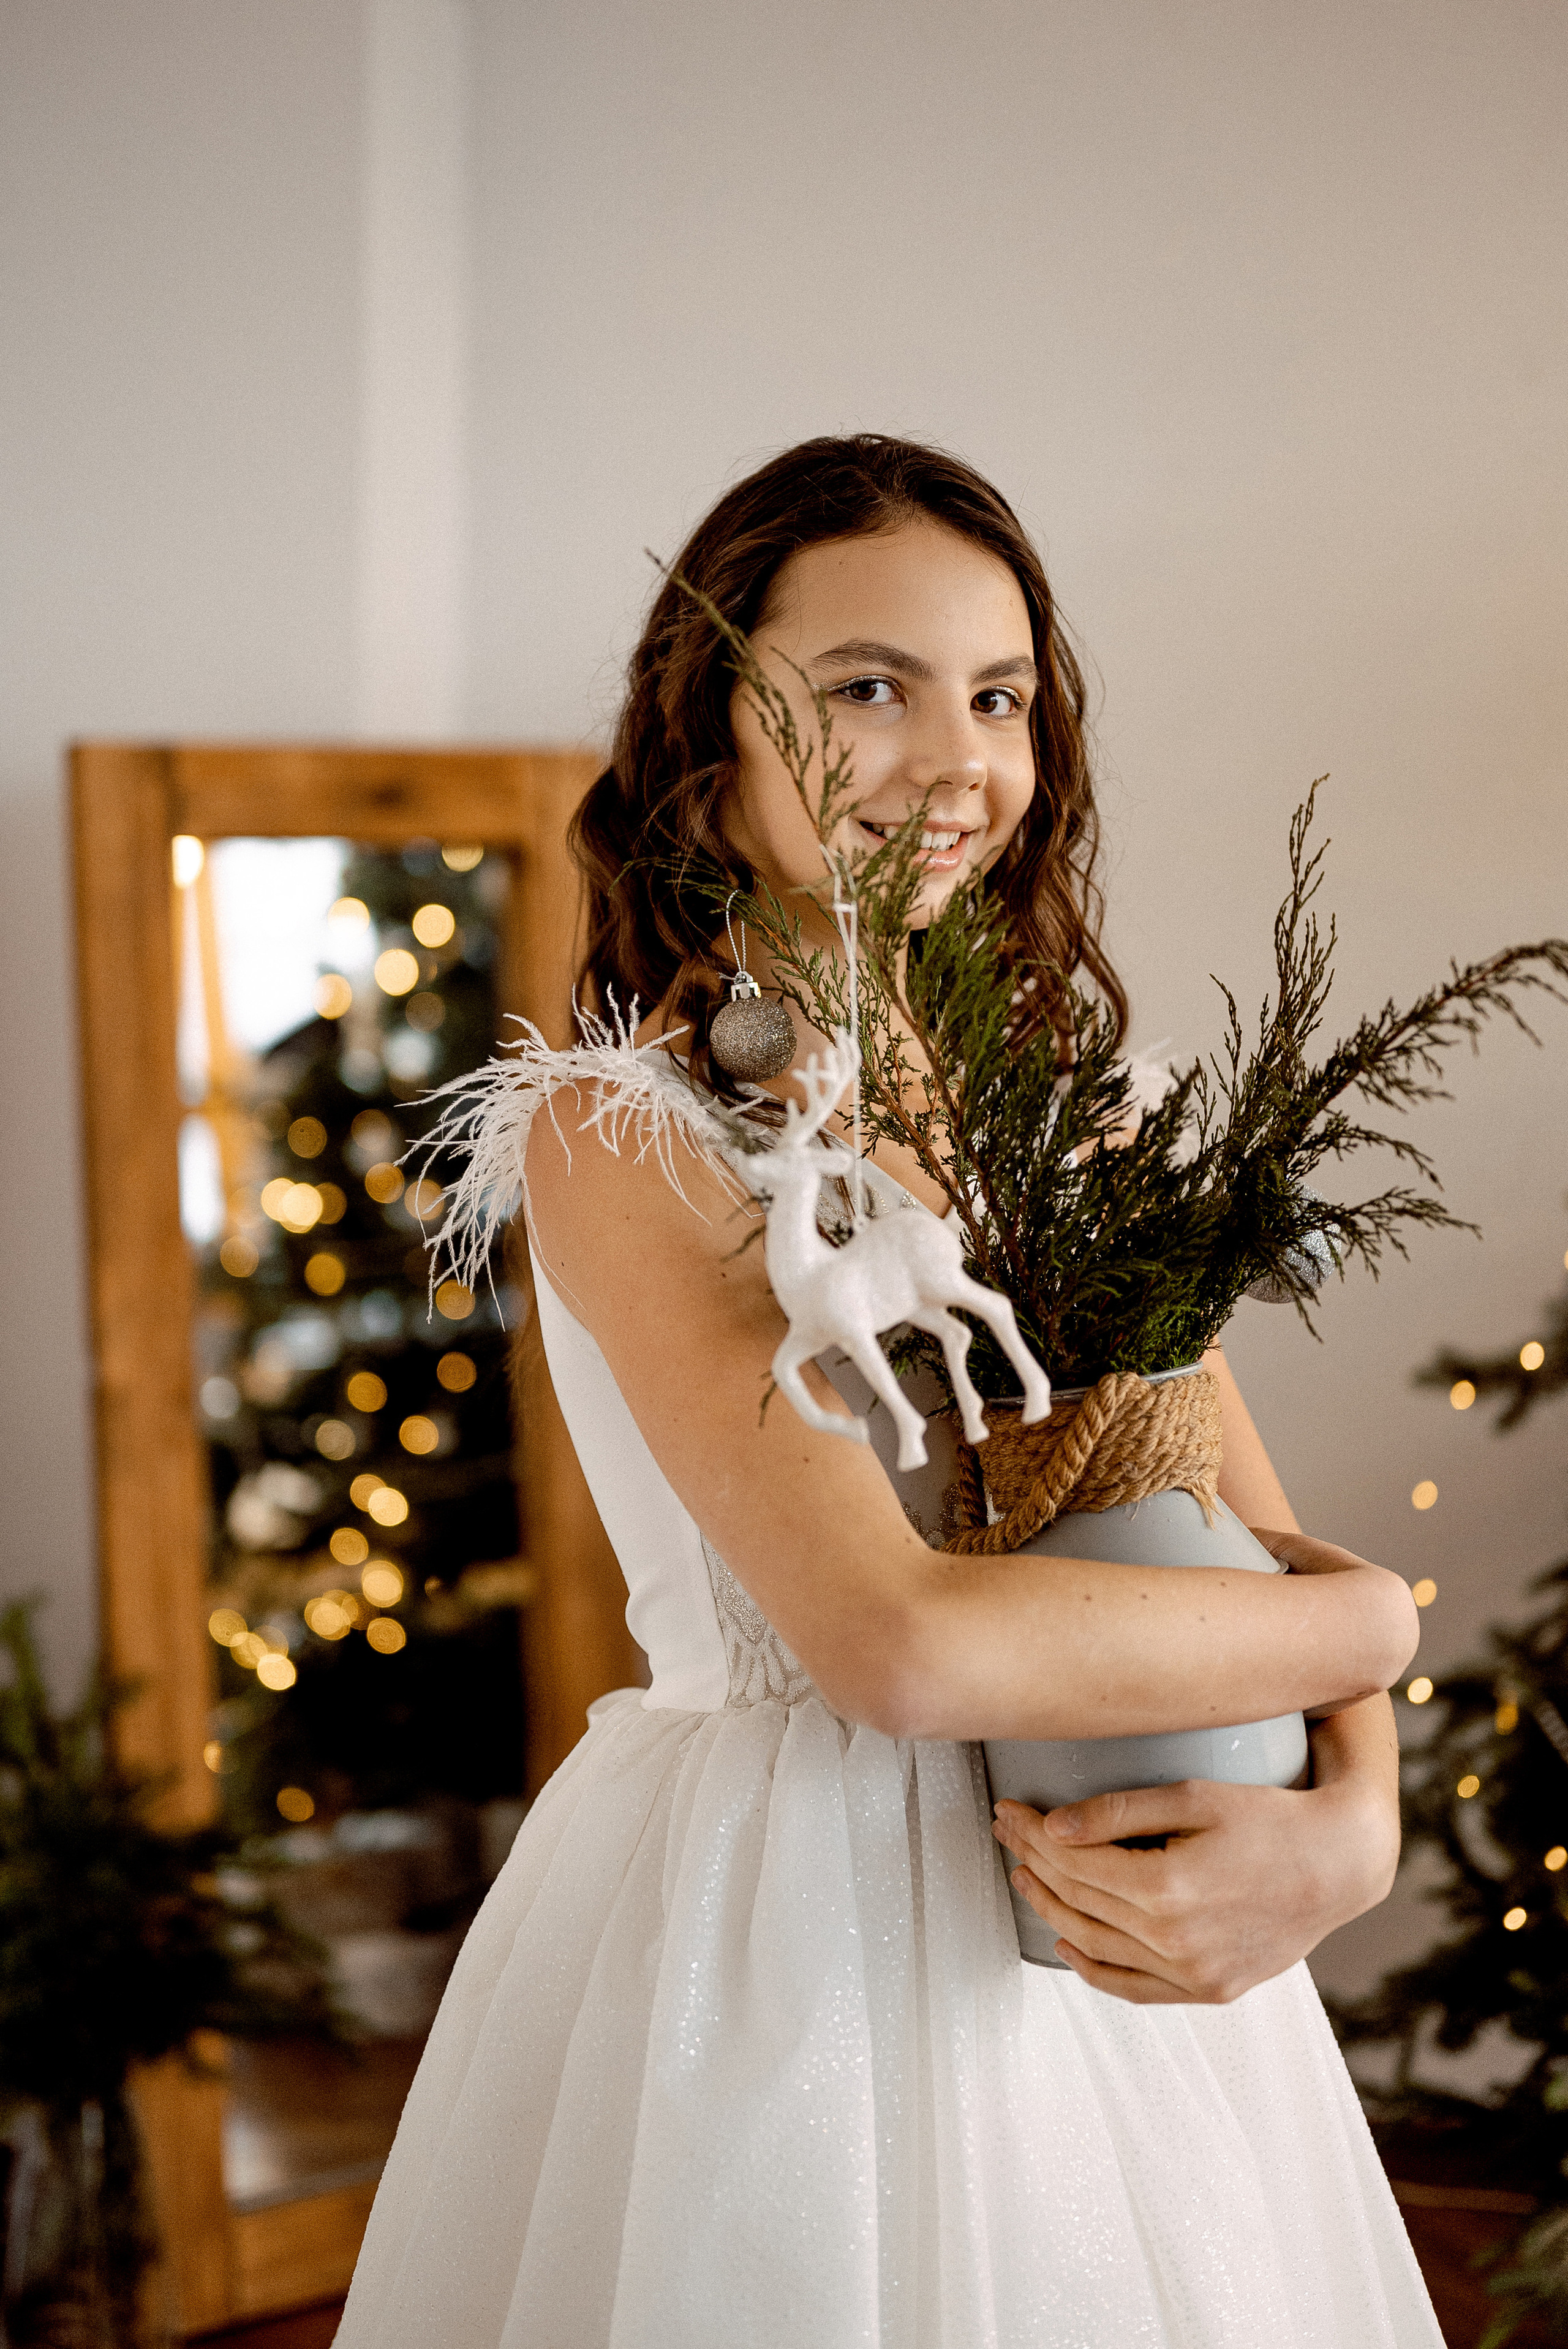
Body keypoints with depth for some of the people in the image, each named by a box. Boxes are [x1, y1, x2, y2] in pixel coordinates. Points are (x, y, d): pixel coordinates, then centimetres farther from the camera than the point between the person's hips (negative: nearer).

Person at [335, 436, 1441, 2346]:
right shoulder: (624, 1132, -14)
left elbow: (1269, 1541, 4)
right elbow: (897, 1640, -24)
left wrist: (1349, 1823, -17)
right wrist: (1368, 1628, -13)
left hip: (1115, 1943, 6)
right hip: (784, 1951, -6)